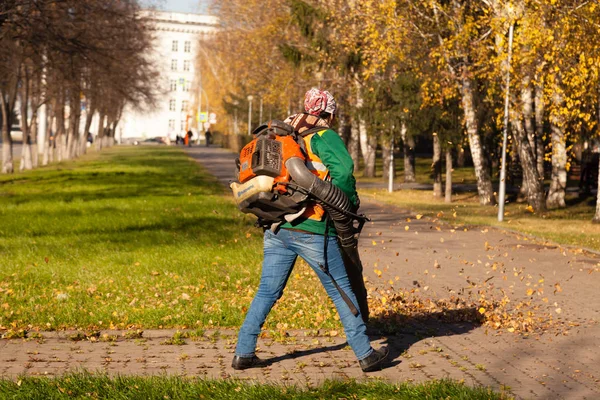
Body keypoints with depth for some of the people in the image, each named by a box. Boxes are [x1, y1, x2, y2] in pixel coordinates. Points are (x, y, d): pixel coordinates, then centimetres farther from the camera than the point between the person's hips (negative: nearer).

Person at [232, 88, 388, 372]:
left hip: (275, 229, 5)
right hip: (310, 230, -5)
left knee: (267, 291, 13)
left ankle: (243, 352, 10)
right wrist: (347, 200, -5)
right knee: (342, 292, 6)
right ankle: (365, 354, 12)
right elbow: (343, 168, -20)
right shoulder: (324, 136, -4)